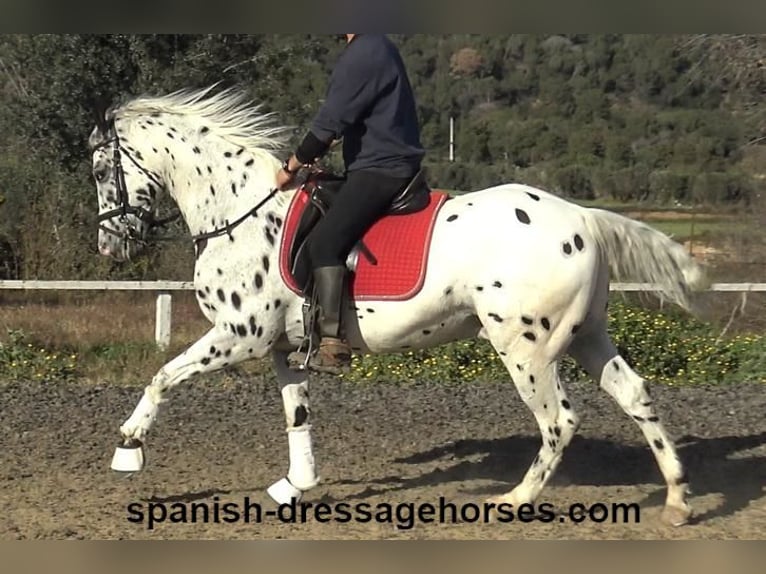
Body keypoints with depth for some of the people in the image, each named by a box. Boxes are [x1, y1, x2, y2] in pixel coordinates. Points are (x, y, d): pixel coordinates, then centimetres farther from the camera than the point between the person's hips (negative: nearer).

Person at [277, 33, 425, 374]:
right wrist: (314, 153, 16)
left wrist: (292, 166, -4)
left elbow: (330, 122, -15)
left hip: (379, 170, -11)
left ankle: (333, 343, -29)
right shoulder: (378, 49, 16)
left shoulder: (361, 54, -16)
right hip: (393, 164, 11)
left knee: (324, 241, -22)